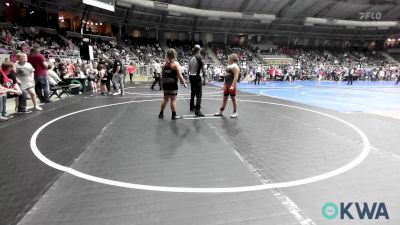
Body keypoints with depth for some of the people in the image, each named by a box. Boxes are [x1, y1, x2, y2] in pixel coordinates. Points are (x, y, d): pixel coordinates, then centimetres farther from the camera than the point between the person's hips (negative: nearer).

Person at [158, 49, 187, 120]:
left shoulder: (164, 64, 7)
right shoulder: (176, 64, -10)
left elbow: (163, 75, 12)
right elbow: (179, 75, -14)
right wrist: (184, 83, -4)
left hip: (165, 84, 6)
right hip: (173, 84, -6)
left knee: (165, 99, 16)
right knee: (173, 99, 1)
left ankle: (161, 113, 23)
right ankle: (174, 115, 8)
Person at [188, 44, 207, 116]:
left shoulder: (192, 58, 12)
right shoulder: (200, 57, -9)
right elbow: (203, 68, -15)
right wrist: (204, 79, -14)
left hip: (191, 76, 8)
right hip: (197, 77, -8)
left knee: (193, 92, 21)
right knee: (199, 94, -8)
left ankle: (192, 107, 34)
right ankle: (197, 110, -14)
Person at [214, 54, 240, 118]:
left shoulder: (235, 66, -12)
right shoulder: (229, 66, 16)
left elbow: (236, 77, -20)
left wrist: (232, 86, -26)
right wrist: (224, 84, 20)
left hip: (231, 85, -9)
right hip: (226, 84, 9)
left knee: (233, 98, -1)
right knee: (225, 98, 11)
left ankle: (235, 113, 9)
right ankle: (221, 112, 18)